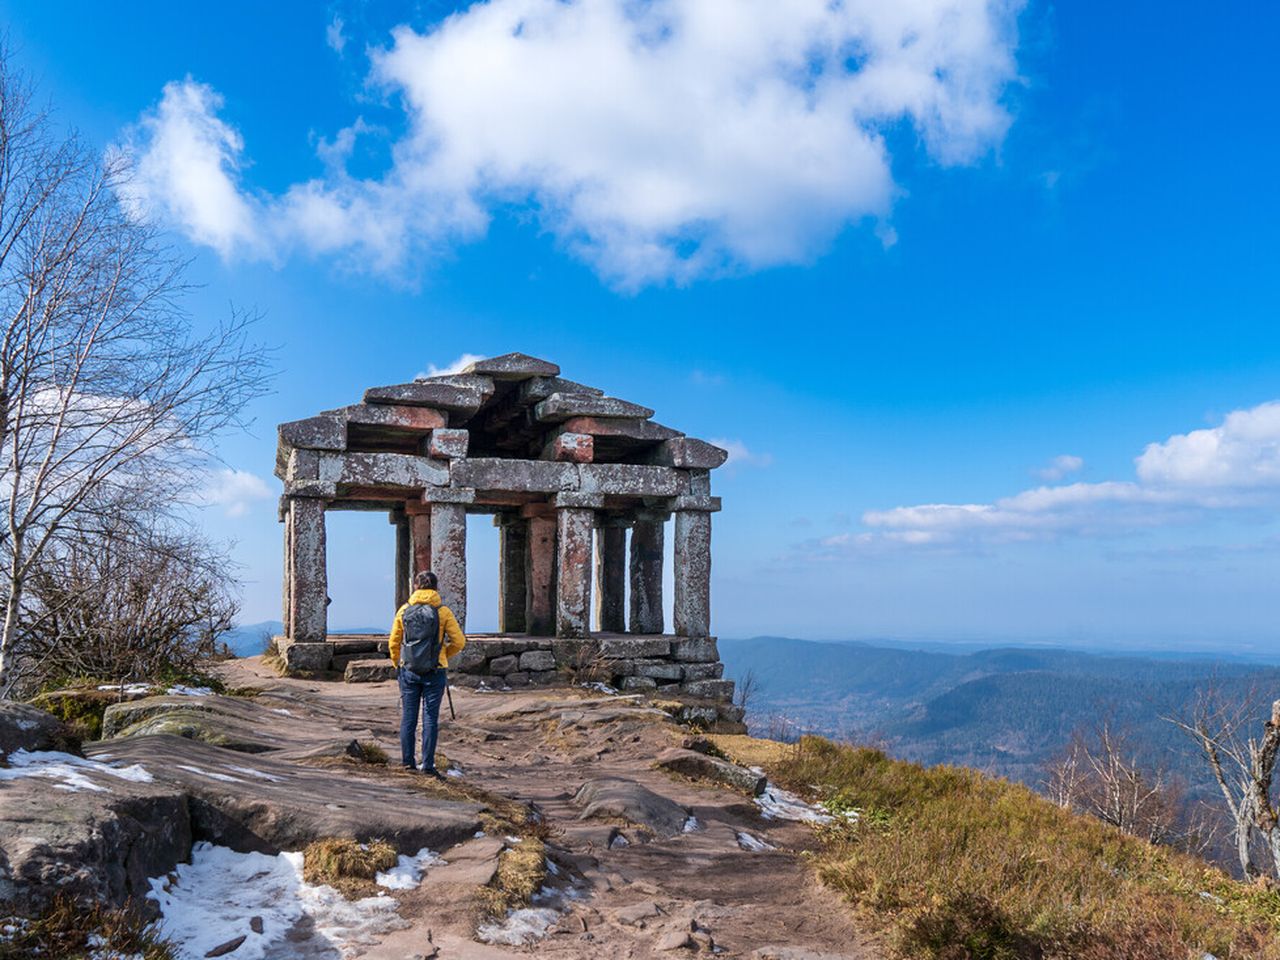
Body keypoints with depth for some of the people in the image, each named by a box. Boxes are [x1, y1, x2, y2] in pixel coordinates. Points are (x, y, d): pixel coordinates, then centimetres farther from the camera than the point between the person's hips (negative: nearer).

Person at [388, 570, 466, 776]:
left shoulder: (404, 611, 0)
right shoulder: (443, 612, -6)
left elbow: (393, 643, 5)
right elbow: (459, 641, -4)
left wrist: (398, 666, 19)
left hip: (408, 671, 2)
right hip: (435, 672, -2)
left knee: (408, 716, 10)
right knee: (430, 717, 3)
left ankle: (407, 761, 16)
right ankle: (428, 765, 3)